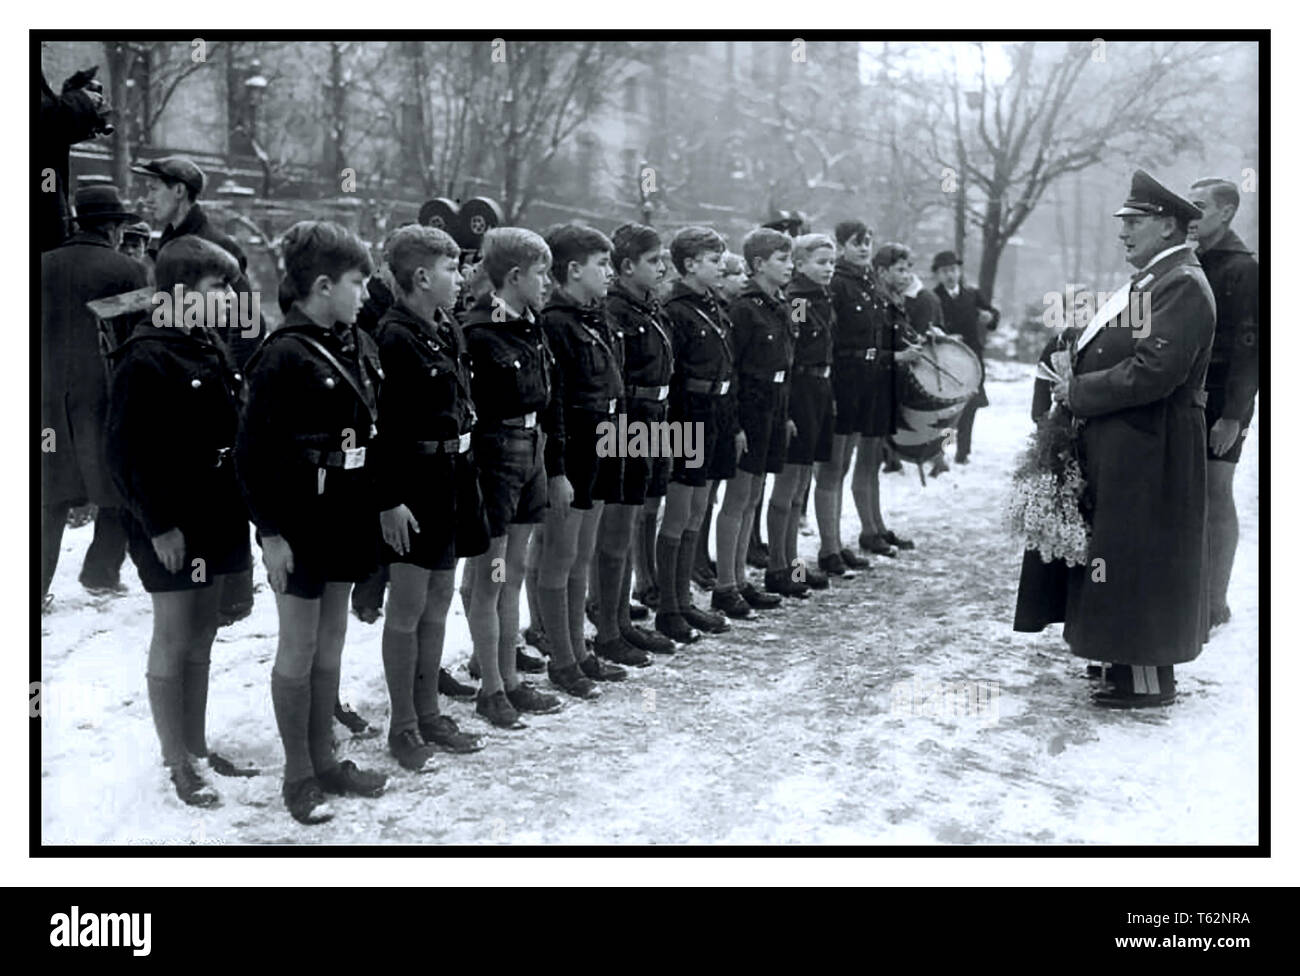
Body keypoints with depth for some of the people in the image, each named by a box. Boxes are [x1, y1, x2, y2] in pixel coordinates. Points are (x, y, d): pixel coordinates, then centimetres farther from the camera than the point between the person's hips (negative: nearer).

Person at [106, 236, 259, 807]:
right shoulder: (146, 357, -15)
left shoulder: (209, 348, 10)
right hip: (171, 525, -8)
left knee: (201, 639, 16)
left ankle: (197, 747, 27)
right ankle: (177, 764, 13)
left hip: (216, 517, 8)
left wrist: (237, 512, 12)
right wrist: (158, 524, -18)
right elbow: (126, 450, -17)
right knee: (174, 642, 2)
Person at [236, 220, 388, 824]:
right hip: (299, 524, -7)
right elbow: (254, 453, -17)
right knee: (299, 648, 4)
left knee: (332, 641, 16)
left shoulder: (358, 345, 6)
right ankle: (298, 775, 17)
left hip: (348, 518, 7)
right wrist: (270, 532, -17)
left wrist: (379, 506, 10)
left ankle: (325, 759, 28)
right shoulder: (284, 356, -17)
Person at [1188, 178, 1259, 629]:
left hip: (1220, 403, -7)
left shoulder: (1243, 269, -9)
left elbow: (1248, 349, -13)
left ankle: (1215, 602, 4)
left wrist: (1233, 415, -18)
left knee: (1215, 494, -2)